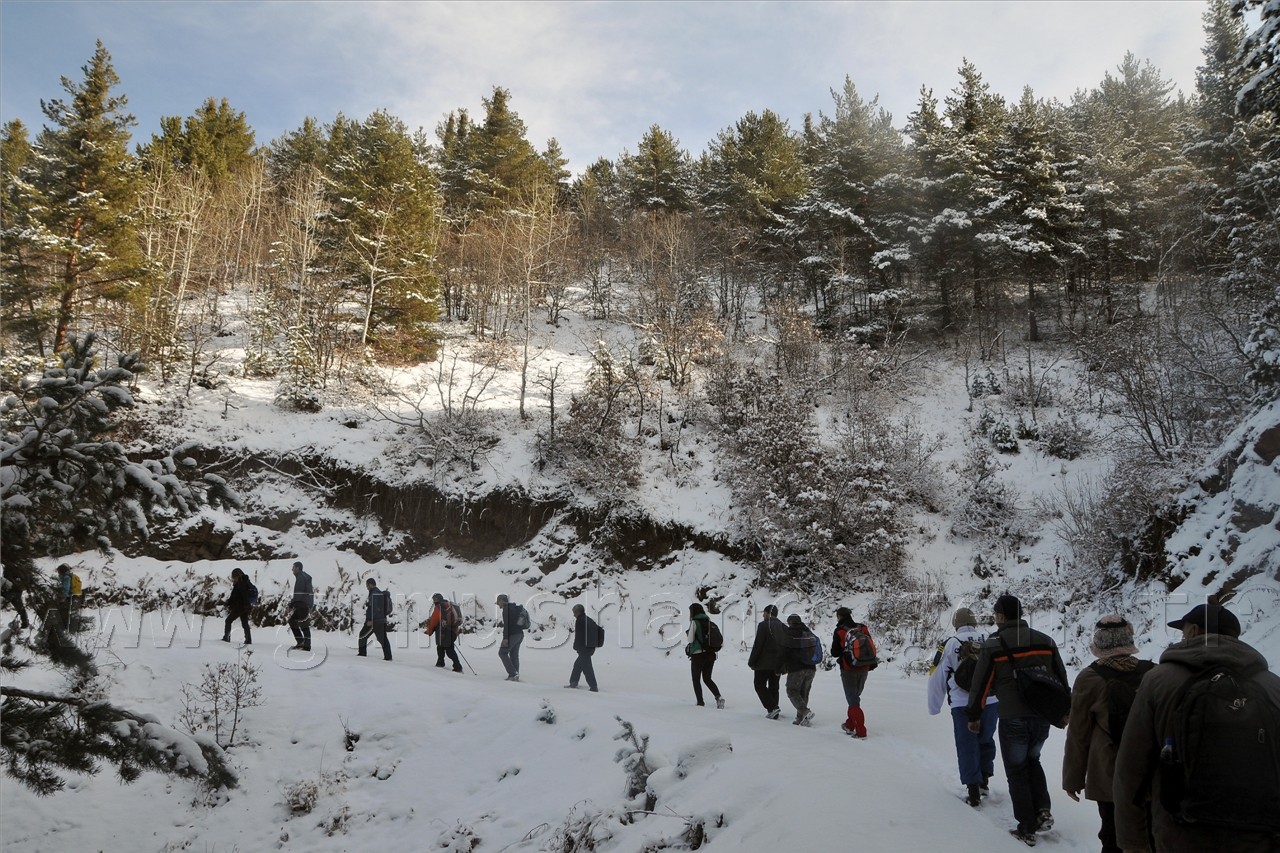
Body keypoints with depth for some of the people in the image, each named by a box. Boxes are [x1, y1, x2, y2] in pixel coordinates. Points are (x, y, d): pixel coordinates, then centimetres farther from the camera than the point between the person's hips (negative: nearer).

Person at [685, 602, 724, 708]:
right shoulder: (709, 621, 5)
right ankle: (718, 697, -3)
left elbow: (690, 639, -12)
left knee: (696, 680, 10)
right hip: (710, 654, 6)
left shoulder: (694, 622, -11)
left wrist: (687, 633, 7)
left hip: (698, 655, -6)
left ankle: (700, 702, 5)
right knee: (707, 679, 16)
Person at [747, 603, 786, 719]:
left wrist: (751, 661, -7)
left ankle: (772, 707, -11)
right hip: (778, 664, 7)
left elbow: (757, 645, -14)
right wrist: (782, 664, 17)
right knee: (774, 687, 14)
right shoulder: (783, 627, 10)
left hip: (764, 663, -6)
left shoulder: (763, 625, -11)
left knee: (760, 685, 3)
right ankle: (774, 713, 13)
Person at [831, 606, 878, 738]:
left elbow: (834, 653, -9)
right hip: (864, 669, 5)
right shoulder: (863, 628, 2)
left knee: (853, 700, 0)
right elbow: (872, 646, 5)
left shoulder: (839, 632, -11)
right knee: (855, 697, 20)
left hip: (848, 669, -5)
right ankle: (850, 725, 29)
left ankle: (860, 731, -8)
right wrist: (872, 663, 16)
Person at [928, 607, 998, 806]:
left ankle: (973, 792, 6)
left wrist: (934, 707, 12)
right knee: (986, 741, 22)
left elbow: (938, 677, 1)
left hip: (962, 704, -2)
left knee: (967, 746, 7)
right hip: (990, 701, 3)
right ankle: (984, 783, 30)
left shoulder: (951, 644, -4)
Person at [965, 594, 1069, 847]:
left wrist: (974, 716, 8)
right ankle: (1043, 810, 11)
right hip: (1043, 716, 4)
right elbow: (1062, 679, 13)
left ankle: (1027, 829, 11)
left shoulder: (994, 644, -7)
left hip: (1012, 719, -4)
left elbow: (980, 684, -4)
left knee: (1017, 771, 10)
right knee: (1032, 761, 26)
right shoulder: (1045, 641, 6)